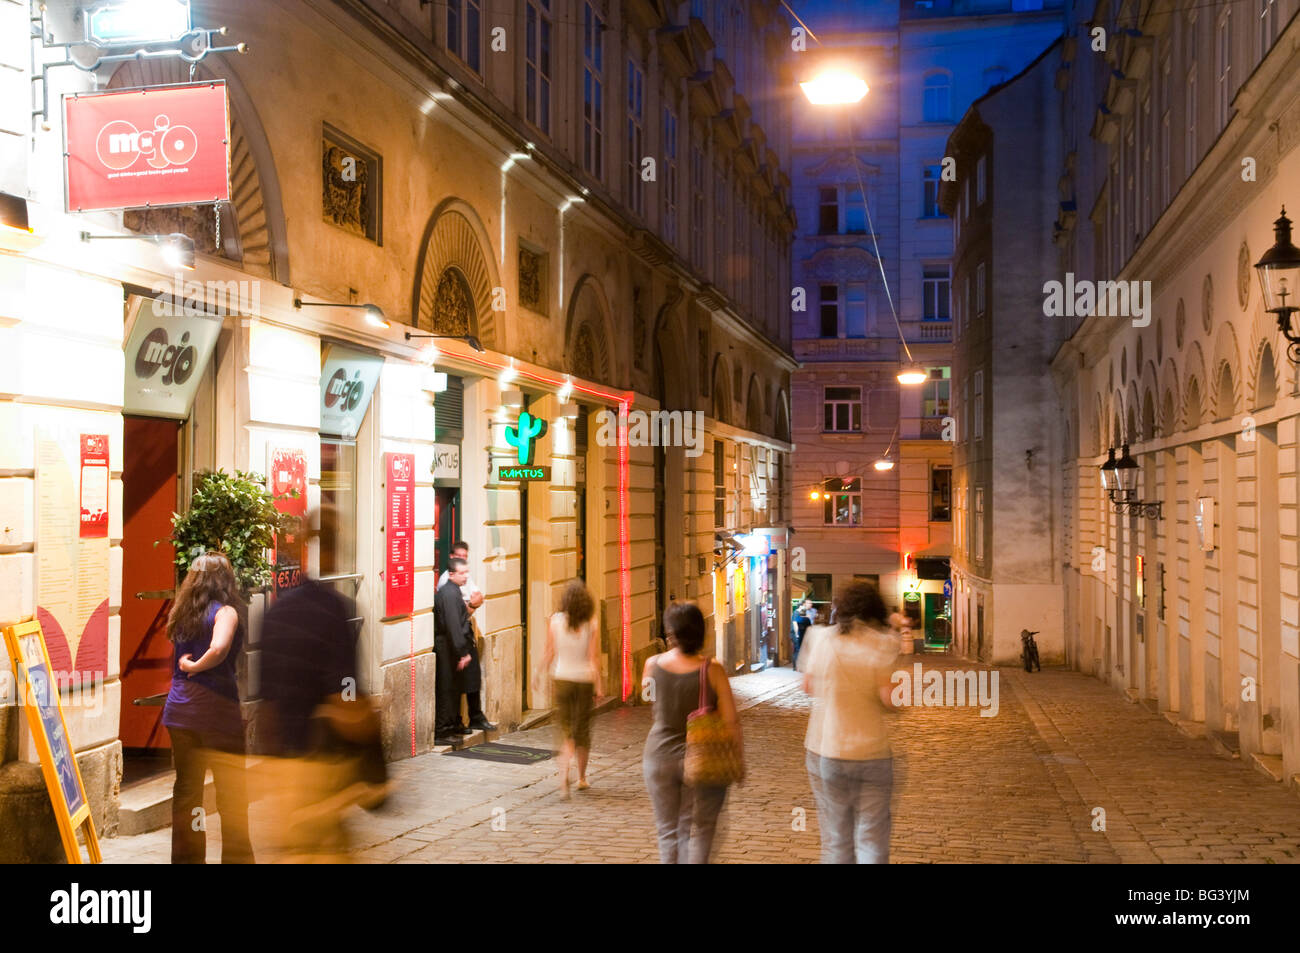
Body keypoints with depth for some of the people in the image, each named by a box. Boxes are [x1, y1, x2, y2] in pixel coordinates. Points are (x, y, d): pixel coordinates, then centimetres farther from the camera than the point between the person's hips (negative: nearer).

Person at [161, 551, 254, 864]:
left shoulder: (181, 613, 9)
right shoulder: (224, 612, -11)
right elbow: (219, 649, -27)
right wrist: (196, 667, -13)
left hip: (178, 709, 6)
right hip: (216, 709, -6)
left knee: (186, 791, 13)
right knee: (232, 793, 4)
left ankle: (187, 856, 19)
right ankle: (237, 857, 9)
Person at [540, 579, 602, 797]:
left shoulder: (556, 621, -6)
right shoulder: (591, 625, -8)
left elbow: (549, 654, -1)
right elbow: (594, 658, -9)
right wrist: (598, 686, -3)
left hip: (562, 679, 0)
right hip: (584, 680, 0)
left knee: (566, 730, 7)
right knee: (583, 729, 14)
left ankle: (564, 772, -17)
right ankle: (582, 778, 26)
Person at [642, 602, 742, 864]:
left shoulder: (653, 665, -8)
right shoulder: (711, 669, -14)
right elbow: (731, 720, -10)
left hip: (659, 756, 2)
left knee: (668, 832, 14)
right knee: (698, 832, 10)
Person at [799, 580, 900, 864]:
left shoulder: (821, 638, 0)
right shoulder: (884, 643, -8)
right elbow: (889, 700, -14)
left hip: (825, 750, 2)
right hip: (871, 752, -2)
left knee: (835, 841, 11)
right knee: (871, 841, 5)